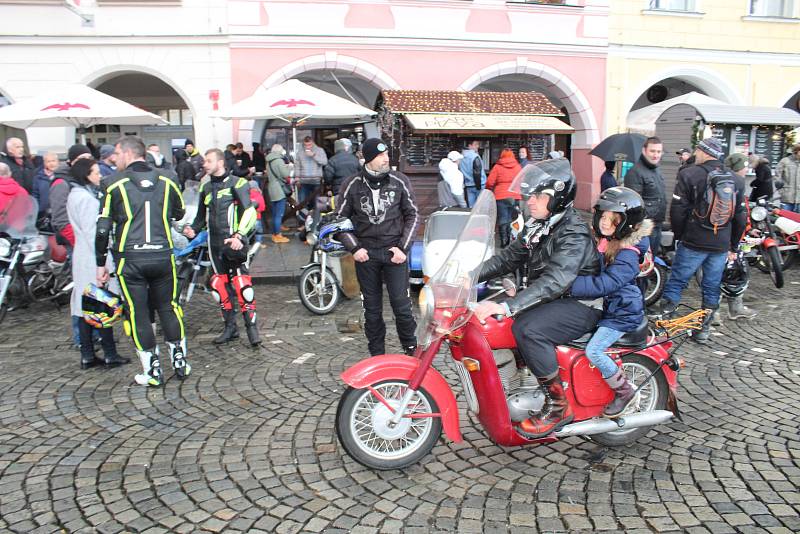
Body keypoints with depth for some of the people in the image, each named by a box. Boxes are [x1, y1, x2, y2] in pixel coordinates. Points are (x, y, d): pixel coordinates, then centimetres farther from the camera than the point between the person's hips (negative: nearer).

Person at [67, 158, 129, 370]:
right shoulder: (87, 198, -15)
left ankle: (87, 355, 14)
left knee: (85, 305, 9)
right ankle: (110, 354, 2)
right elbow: (92, 232, -19)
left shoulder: (75, 195, 15)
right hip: (94, 259, -10)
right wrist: (103, 261, -18)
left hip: (82, 257, 10)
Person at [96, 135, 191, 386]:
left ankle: (152, 371, 14)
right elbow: (179, 214, 16)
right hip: (163, 256, 3)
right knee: (168, 308, 16)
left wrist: (100, 263, 4)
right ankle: (180, 362, 21)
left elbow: (103, 229, -4)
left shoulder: (114, 183, -5)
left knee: (138, 314, 7)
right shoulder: (167, 179, 2)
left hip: (130, 259, -2)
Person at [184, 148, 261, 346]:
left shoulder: (236, 183, -5)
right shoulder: (206, 187, 17)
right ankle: (230, 326, 19)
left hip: (234, 242, -7)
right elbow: (202, 215, 25)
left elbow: (249, 212, -12)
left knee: (242, 283, -15)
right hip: (215, 243, 7)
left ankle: (251, 325, -7)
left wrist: (239, 235, -23)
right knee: (220, 285, 8)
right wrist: (193, 229, 6)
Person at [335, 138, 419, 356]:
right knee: (372, 307, 9)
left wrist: (403, 247, -5)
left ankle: (411, 349, 16)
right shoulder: (352, 184, 0)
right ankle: (377, 354, 21)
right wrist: (354, 248, -3)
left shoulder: (400, 181, 0)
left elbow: (413, 215, 4)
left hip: (394, 251, -1)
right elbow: (341, 218, 6)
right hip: (366, 254, 1)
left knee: (401, 303, -2)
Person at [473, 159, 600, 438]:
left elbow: (554, 281, -34)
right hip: (548, 299, 10)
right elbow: (509, 257, 9)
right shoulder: (538, 226, 8)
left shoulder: (574, 234, -21)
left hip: (579, 305, -9)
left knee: (527, 329, -34)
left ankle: (559, 405, -18)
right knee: (484, 311, 1)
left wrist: (507, 307, -44)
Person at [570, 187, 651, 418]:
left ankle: (623, 390, 3)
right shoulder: (599, 241, 1)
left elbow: (603, 285, -34)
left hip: (622, 314, -9)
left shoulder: (626, 255, -23)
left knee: (593, 351, -20)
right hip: (602, 306, 9)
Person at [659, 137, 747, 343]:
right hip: (721, 246, 4)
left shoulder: (689, 175, -9)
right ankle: (704, 330, 21)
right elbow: (741, 216, 10)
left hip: (693, 243, -4)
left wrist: (679, 235, 3)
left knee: (675, 283, 4)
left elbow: (677, 210, -11)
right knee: (712, 288, 13)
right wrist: (733, 247, 17)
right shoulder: (736, 181, 7)